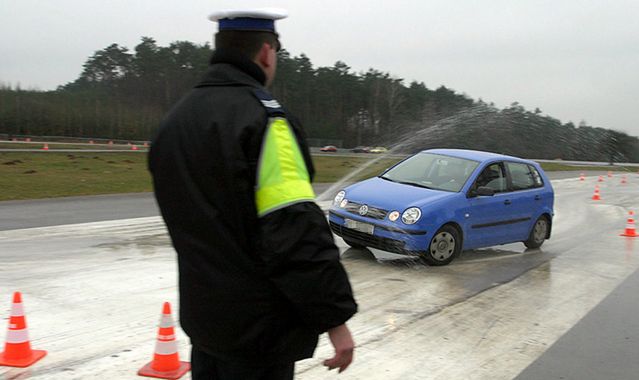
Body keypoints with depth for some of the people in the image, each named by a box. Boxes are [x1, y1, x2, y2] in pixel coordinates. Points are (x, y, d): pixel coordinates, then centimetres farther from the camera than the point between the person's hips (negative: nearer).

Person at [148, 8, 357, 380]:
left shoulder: (178, 119, 8)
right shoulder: (262, 117, -19)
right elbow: (299, 233, -25)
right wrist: (335, 317, -19)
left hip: (201, 312, 8)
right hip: (257, 327, -8)